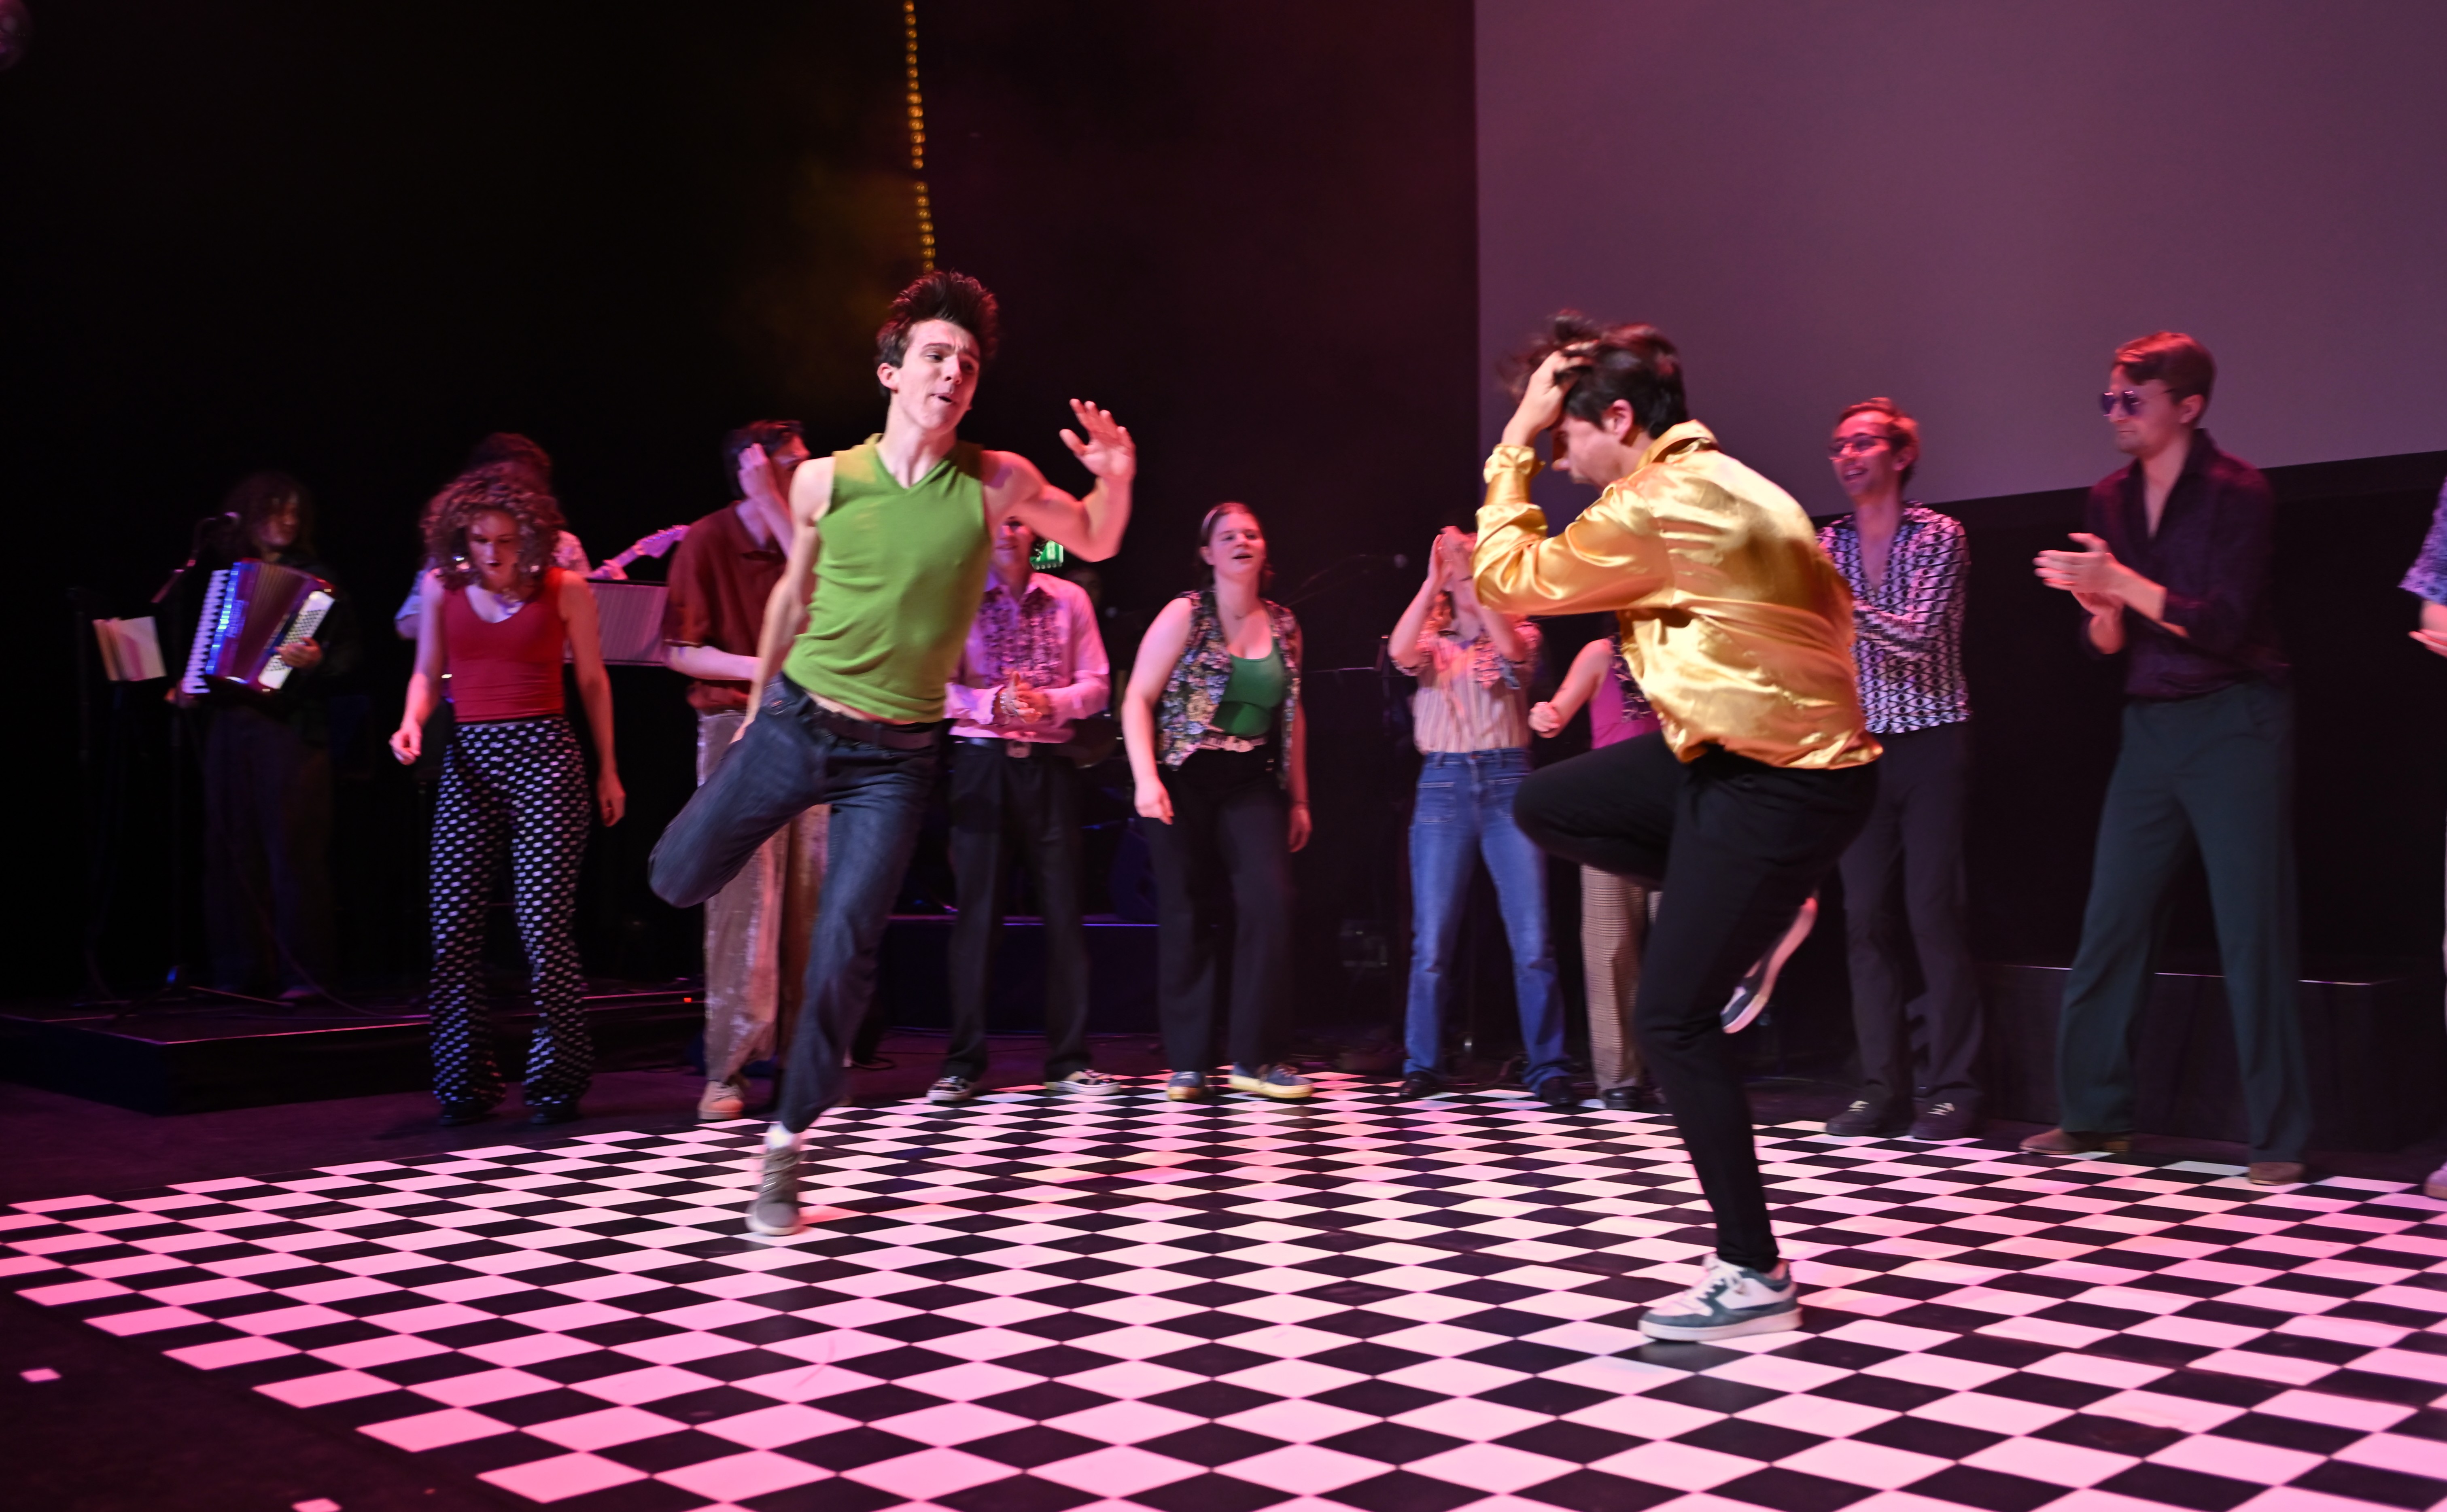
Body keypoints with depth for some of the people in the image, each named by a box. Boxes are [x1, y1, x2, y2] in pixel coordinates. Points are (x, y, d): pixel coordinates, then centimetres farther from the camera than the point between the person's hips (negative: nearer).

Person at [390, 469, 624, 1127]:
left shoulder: (565, 590, 0)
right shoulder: (442, 586, 8)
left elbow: (593, 682, 9)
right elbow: (427, 673, 17)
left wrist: (608, 770, 12)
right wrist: (411, 722, -4)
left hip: (544, 756, -3)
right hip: (468, 759, 3)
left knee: (543, 922, -9)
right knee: (453, 926, -3)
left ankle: (557, 1083, 6)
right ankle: (464, 1087, 10)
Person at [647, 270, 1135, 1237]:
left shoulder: (996, 483, -4)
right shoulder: (825, 481, -4)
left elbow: (1095, 545, 11)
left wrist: (1116, 478, -10)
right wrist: (759, 702, 20)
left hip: (896, 757, -1)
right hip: (797, 723, 1)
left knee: (843, 950, -6)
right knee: (678, 881, 3)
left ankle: (786, 1145, 9)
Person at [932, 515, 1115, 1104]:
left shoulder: (1069, 600, 9)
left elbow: (1096, 685, 6)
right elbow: (938, 685, -1)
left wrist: (1049, 703, -12)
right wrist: (994, 704, -16)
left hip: (1049, 762, 1)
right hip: (981, 760, -1)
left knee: (1062, 907, 0)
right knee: (977, 908, -2)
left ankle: (1068, 1061, 7)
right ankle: (964, 1064, 4)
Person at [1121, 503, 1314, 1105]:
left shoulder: (1283, 625, 11)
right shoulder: (1185, 615, -2)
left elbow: (1291, 716, 17)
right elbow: (1138, 700, -5)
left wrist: (1299, 798, 14)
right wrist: (1146, 779, -16)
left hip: (1253, 785, 3)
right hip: (1185, 783, -3)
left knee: (1270, 902, -12)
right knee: (1187, 915, 1)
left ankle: (1255, 1059, -4)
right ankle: (1188, 1064, 10)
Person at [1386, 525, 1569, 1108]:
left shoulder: (1519, 631, 12)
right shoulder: (1432, 639, 13)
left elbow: (1511, 650, -12)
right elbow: (1400, 653, -10)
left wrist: (1476, 572, -14)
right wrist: (1433, 579, -12)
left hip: (1508, 782, -1)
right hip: (1443, 787, 1)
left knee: (1532, 940, -6)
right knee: (1431, 942, 1)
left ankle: (1546, 1068, 0)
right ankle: (1423, 1065, 11)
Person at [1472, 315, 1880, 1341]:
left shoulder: (1659, 508, -21)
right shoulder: (1709, 481, 9)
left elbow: (1509, 579, -10)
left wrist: (1518, 442, -3)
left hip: (1783, 786, -10)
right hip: (1745, 754, 10)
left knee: (1673, 1019, -5)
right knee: (1545, 807, 13)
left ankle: (1754, 1278, 5)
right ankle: (1748, 910, 16)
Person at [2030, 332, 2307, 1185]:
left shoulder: (2236, 492, -8)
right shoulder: (2110, 500, 10)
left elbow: (2224, 625, -16)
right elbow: (2106, 644, 9)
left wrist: (2124, 583, -22)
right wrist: (2102, 612, -13)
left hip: (2236, 725, -6)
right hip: (2150, 729, 6)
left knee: (2252, 932, -4)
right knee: (2110, 925, 5)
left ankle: (2278, 1139, 3)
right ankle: (2094, 1114, 15)